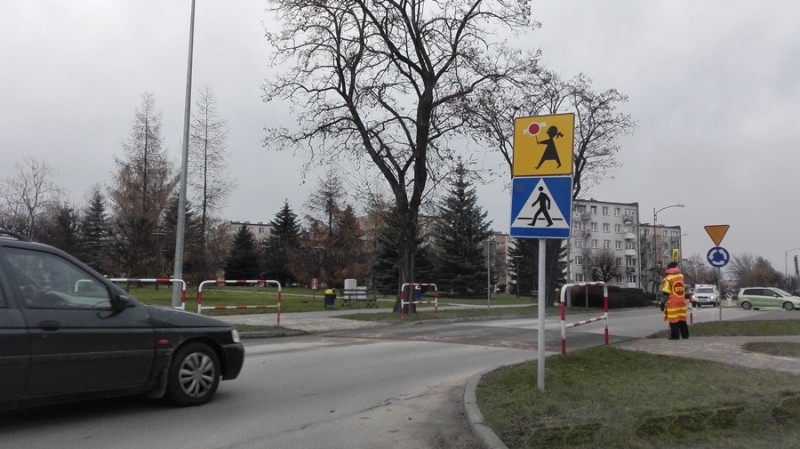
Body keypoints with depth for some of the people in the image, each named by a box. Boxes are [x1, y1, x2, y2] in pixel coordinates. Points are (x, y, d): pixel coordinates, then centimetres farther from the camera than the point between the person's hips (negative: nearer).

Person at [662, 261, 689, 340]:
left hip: (672, 304, -6)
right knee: (682, 320, 14)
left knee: (673, 320, -2)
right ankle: (685, 335, 17)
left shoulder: (668, 279, -13)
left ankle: (675, 336, -2)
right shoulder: (681, 277, 6)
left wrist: (663, 303, -8)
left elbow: (666, 293, -15)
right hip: (682, 302, 6)